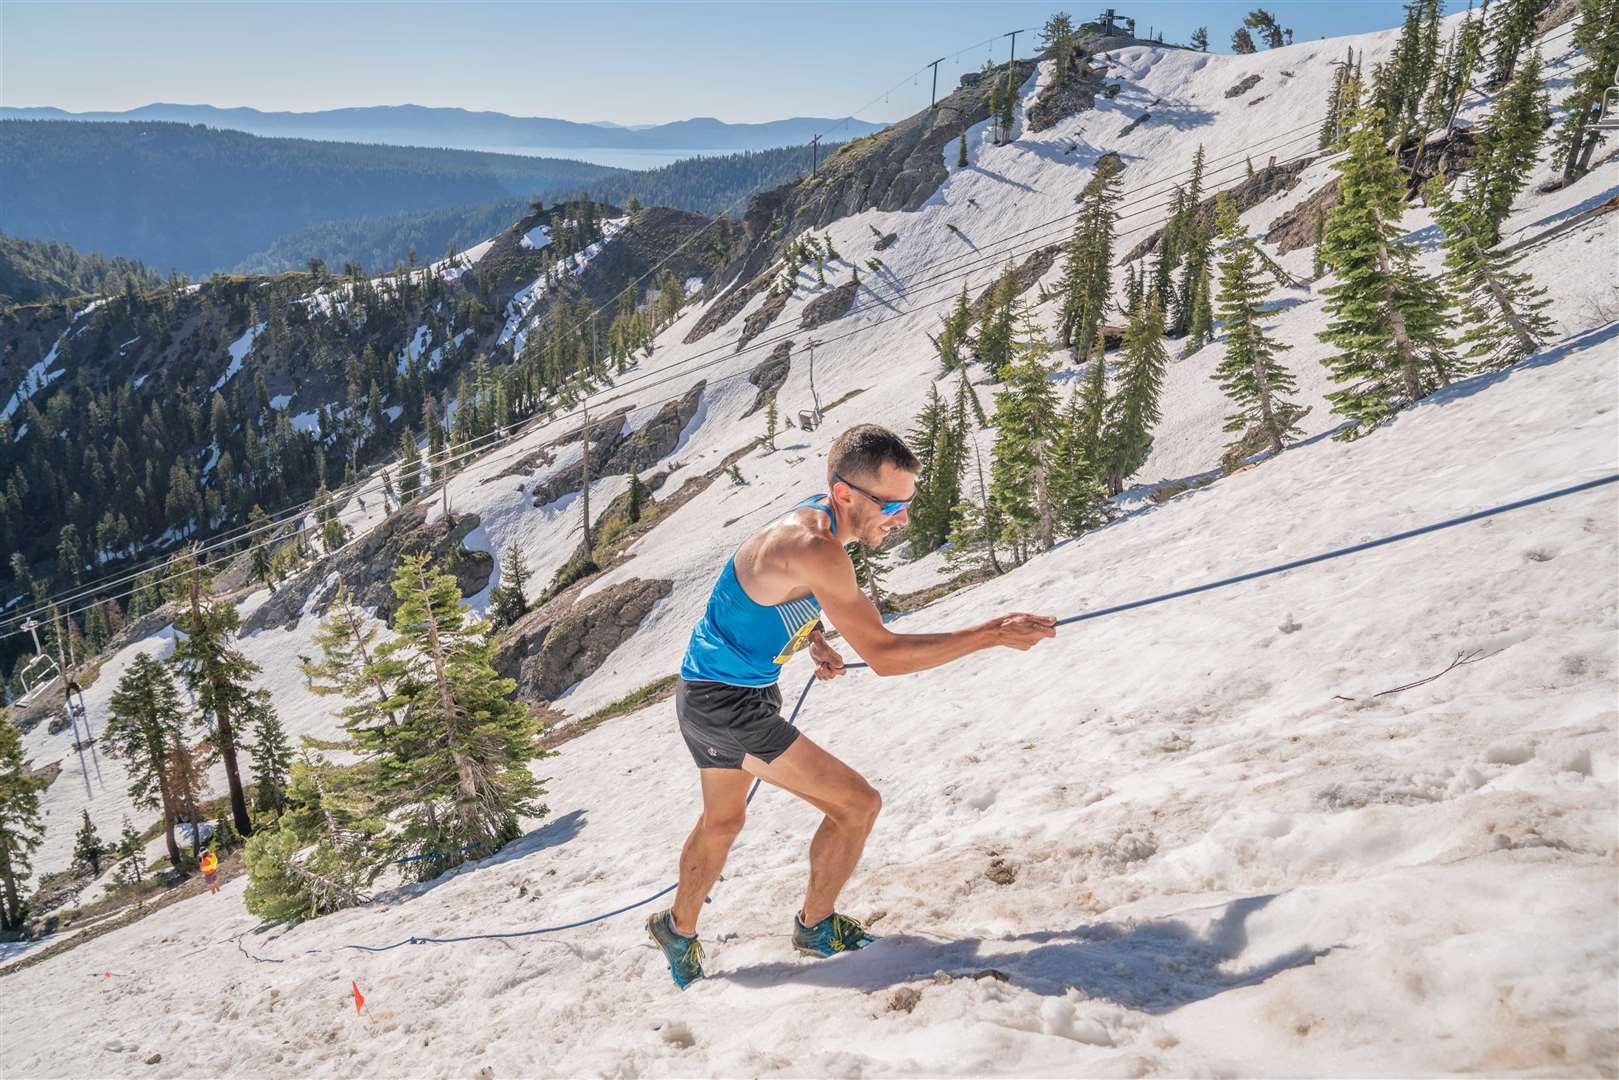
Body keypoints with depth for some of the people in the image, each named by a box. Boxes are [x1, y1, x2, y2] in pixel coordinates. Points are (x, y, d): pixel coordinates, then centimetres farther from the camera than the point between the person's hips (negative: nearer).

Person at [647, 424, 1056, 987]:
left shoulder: (815, 517, 1)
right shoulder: (813, 545, -29)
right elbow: (882, 654, -30)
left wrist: (813, 637, 1)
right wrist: (991, 634, -29)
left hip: (704, 694, 10)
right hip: (727, 703, -10)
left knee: (722, 821, 28)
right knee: (857, 803, -6)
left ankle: (677, 929, 49)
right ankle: (816, 927, 16)